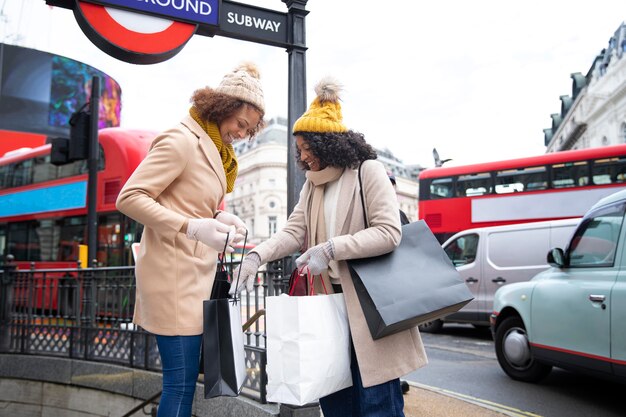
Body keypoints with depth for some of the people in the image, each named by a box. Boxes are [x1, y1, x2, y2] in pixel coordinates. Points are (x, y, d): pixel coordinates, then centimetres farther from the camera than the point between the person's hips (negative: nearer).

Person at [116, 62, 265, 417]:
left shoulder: (213, 148, 16)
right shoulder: (181, 141, -12)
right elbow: (129, 197, -17)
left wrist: (217, 218, -2)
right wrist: (193, 227, -26)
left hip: (196, 273, 9)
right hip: (175, 273, -9)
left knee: (186, 379, 13)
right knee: (182, 382, -5)